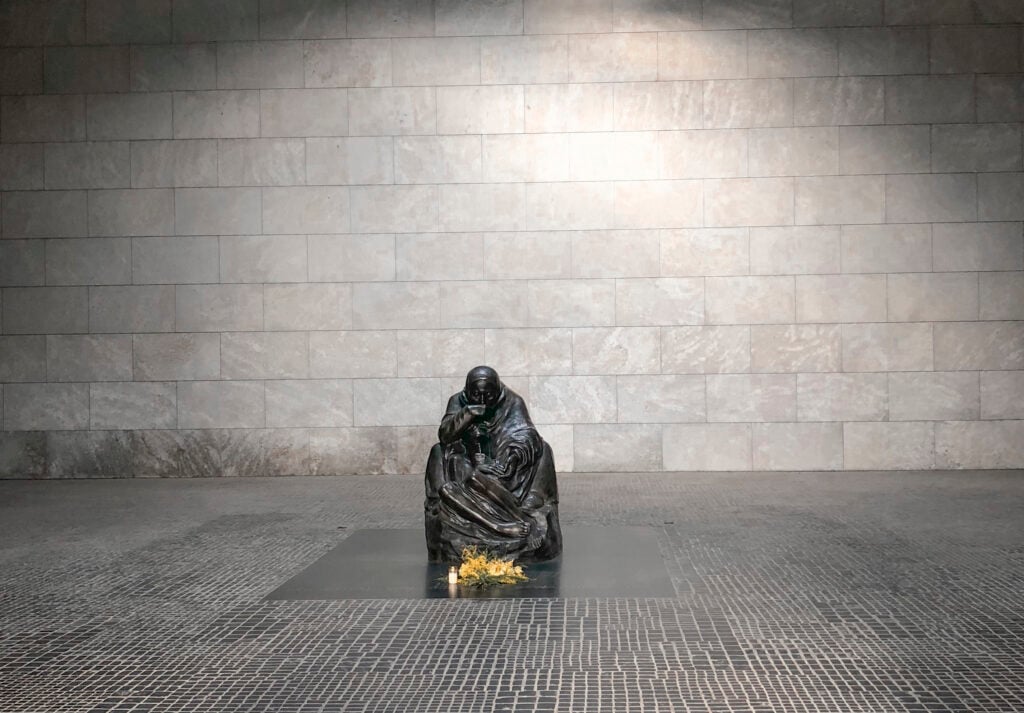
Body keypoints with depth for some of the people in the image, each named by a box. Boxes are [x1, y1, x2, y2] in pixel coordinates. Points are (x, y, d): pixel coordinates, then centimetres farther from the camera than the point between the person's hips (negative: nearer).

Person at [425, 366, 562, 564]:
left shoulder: (513, 403, -7)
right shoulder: (458, 402, -2)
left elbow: (526, 437, -17)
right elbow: (444, 436, -12)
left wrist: (510, 460, -35)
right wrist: (466, 414, -28)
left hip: (507, 472, -1)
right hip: (468, 469, 1)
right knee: (439, 453, -22)